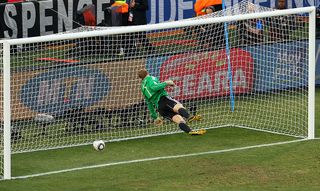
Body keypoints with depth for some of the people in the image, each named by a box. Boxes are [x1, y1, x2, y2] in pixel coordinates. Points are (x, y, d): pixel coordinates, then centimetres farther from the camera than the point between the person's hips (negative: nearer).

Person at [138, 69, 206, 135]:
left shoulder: (143, 88, 35)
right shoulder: (150, 78, 15)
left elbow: (149, 103, 38)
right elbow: (153, 87, -10)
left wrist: (155, 117, 42)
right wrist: (166, 83, -3)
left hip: (158, 107, 7)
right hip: (162, 98, -7)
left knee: (178, 118, -10)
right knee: (178, 106, -34)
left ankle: (190, 131, -34)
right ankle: (189, 117, -65)